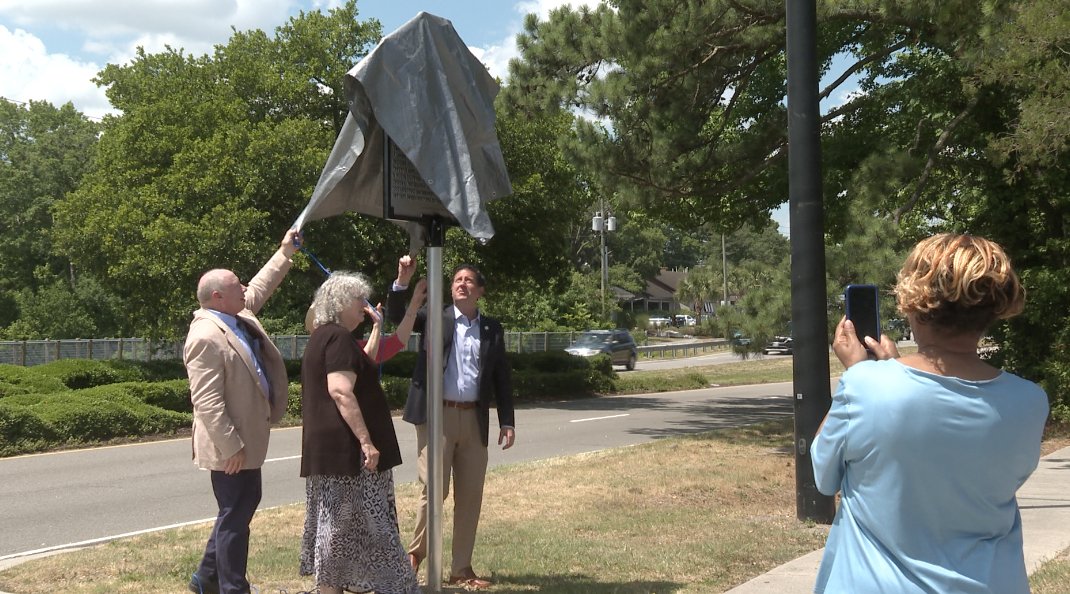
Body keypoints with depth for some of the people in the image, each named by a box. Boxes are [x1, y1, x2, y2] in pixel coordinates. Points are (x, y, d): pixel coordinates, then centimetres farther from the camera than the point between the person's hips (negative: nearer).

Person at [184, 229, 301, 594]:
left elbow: (260, 288, 28)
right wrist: (231, 447, -25)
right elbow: (207, 402, -25)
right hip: (230, 447, -11)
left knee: (244, 506, 20)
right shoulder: (206, 338, -22)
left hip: (247, 439, 11)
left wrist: (285, 253, 30)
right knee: (235, 516, -1)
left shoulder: (239, 317, 7)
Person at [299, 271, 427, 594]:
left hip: (327, 447, 11)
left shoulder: (323, 337, 18)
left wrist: (376, 328, 28)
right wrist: (366, 441, -25)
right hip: (346, 448, -11)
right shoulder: (338, 337, -14)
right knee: (344, 523, -6)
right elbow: (341, 391, -24)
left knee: (333, 524, 13)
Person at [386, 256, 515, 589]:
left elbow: (502, 379, 13)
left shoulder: (492, 330, 12)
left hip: (474, 419, 3)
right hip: (437, 414, -3)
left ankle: (461, 570, 16)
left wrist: (507, 421, 7)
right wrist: (403, 282, -20)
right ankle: (416, 552, 14)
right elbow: (396, 317, -6)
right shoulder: (435, 317, 6)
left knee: (470, 496, 5)